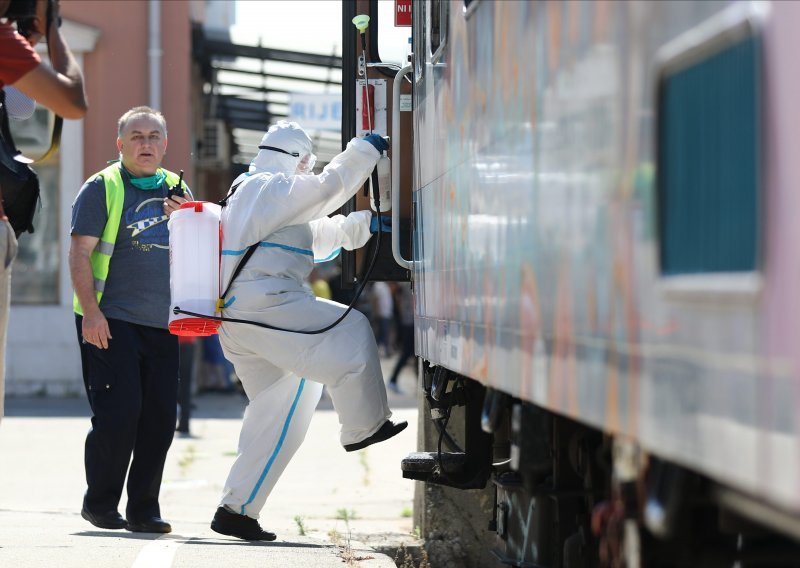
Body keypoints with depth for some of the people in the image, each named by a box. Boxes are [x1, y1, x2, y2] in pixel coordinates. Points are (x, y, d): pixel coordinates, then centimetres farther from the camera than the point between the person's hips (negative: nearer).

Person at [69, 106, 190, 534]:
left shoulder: (176, 189, 16)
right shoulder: (103, 187, 0)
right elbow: (80, 252, -6)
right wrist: (90, 311, -16)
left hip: (162, 323, 5)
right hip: (111, 322, -5)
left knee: (160, 417, 2)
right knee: (118, 413, -9)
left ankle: (144, 509, 10)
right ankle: (100, 503, 7)